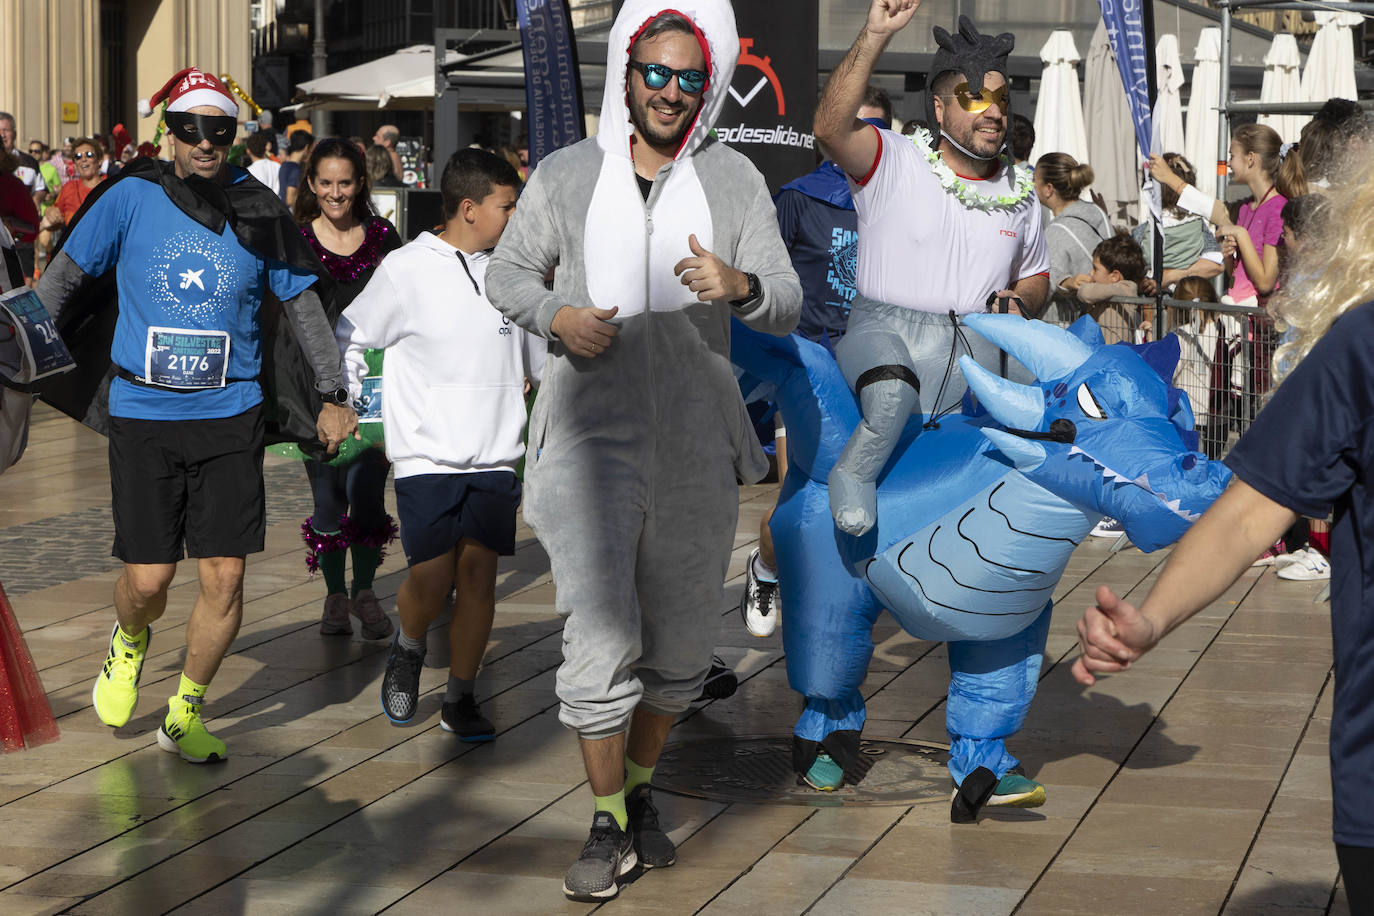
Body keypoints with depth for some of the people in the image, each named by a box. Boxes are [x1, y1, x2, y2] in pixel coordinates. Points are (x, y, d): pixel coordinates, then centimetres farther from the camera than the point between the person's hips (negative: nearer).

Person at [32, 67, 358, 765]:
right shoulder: (131, 198, -3)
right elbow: (62, 278, 5)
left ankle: (185, 715, 18)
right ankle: (129, 643, 34)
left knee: (224, 579, -3)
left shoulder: (257, 213, 1)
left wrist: (334, 398, 13)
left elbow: (304, 306, 12)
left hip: (230, 416, 1)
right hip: (143, 414, -1)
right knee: (148, 580, -3)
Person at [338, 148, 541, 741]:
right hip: (426, 454, -4)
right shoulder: (407, 270, -4)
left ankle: (460, 697, 12)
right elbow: (350, 337, 6)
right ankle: (407, 650, 25)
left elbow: (539, 351, 25)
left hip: (494, 453, 4)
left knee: (479, 570, 0)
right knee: (431, 579, -7)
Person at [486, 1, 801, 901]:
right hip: (591, 440, -2)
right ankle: (610, 825, 5)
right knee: (602, 638, -11)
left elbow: (788, 308, -1)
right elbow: (509, 272, 12)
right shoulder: (566, 175, 1)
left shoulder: (733, 179, 2)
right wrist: (557, 316, -9)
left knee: (680, 646, 12)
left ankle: (641, 790, 35)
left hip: (696, 446, 2)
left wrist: (739, 285, -24)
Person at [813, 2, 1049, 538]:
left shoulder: (1019, 194, 18)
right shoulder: (894, 163, 0)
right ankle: (853, 473, -8)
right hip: (885, 329, -6)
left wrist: (1020, 303, 5)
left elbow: (1036, 276, 32)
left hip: (972, 340, 6)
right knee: (892, 394, -37)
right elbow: (831, 128, -19)